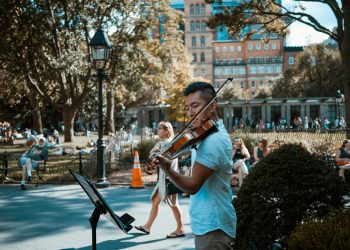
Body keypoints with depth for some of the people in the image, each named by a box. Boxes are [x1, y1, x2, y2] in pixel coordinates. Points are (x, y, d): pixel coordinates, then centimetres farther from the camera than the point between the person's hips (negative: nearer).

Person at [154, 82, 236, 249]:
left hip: (212, 226, -10)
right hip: (210, 223, 10)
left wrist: (167, 169, -38)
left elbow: (193, 186, -24)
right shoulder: (209, 135, 11)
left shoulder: (213, 140, -21)